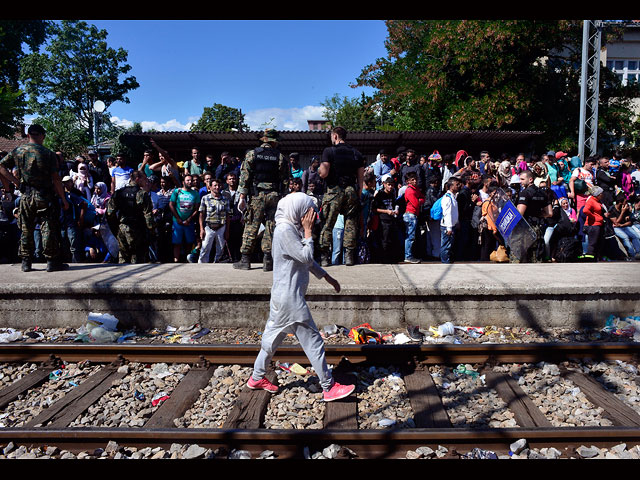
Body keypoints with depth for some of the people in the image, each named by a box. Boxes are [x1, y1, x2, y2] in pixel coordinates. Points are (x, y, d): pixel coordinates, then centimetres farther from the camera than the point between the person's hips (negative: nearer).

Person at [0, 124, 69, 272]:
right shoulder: (48, 154, -7)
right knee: (49, 229, 1)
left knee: (26, 230, 11)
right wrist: (64, 199, -4)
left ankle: (26, 262, 16)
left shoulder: (17, 151, 4)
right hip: (45, 196, -3)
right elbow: (56, 178, -9)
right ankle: (52, 261, 3)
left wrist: (16, 182, 5)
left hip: (26, 196, 4)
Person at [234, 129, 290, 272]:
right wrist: (280, 197, 10)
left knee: (251, 227, 4)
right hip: (274, 196, 1)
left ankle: (245, 260, 6)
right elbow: (285, 181, 3)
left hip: (256, 196, 0)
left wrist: (242, 197, -1)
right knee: (271, 228, 3)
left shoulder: (252, 154, 3)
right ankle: (268, 261, 3)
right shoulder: (281, 158, 5)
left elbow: (245, 177, -2)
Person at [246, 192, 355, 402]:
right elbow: (306, 257, -21)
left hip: (284, 296, 10)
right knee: (312, 340, -3)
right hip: (290, 298, -10)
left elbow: (307, 260, 20)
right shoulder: (285, 230, -19)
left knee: (274, 336, 19)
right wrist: (308, 232, -13)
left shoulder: (291, 228, 13)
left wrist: (327, 277, 21)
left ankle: (257, 378, 32)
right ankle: (329, 387, 7)